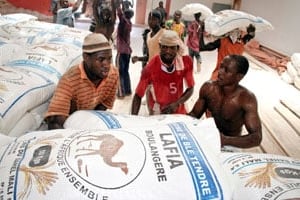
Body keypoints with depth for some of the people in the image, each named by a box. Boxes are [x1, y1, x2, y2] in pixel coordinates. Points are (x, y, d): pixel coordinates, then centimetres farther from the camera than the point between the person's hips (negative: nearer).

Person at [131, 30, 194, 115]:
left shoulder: (186, 62, -16)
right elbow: (138, 96, -16)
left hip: (179, 111, 3)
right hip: (158, 113, -2)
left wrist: (176, 104, -22)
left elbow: (190, 88, -6)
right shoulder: (150, 68, -22)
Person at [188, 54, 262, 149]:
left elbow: (257, 137, -26)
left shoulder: (247, 99, -22)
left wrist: (226, 140, -39)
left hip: (231, 145, -1)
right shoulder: (208, 87, -12)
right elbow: (194, 114, 0)